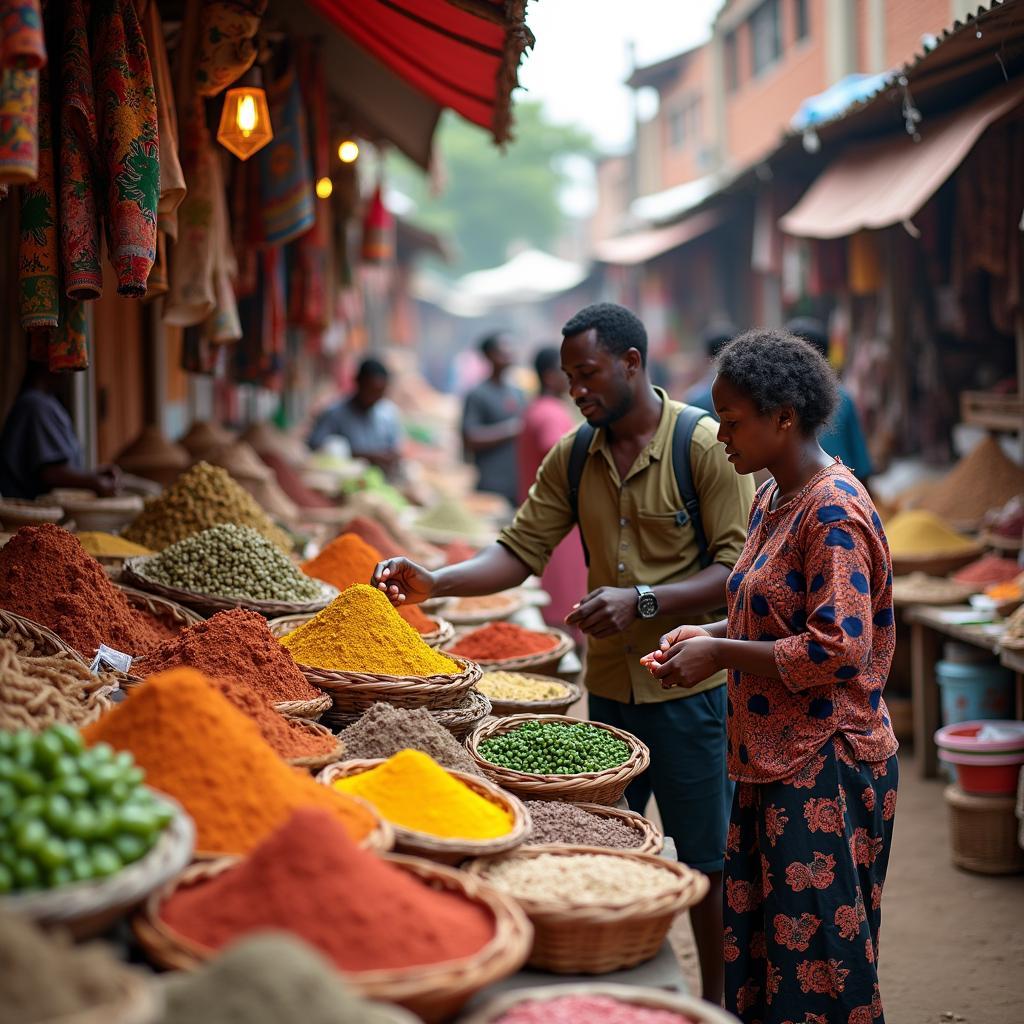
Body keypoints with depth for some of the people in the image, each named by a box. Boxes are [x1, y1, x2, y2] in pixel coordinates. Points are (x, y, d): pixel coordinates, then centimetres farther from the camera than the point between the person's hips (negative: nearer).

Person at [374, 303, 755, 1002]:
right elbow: (520, 552, 4)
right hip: (608, 687, 5)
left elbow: (739, 569, -15)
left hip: (692, 688, -5)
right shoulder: (573, 455, 6)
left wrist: (642, 600, -25)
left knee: (707, 863, 6)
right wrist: (435, 583, -11)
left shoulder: (706, 445, -11)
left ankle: (716, 1003, 22)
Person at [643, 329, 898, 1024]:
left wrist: (723, 655, -16)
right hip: (774, 759, 9)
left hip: (825, 768, -9)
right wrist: (715, 633, 6)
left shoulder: (834, 512, -18)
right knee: (759, 945, 15)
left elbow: (836, 651, -24)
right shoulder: (774, 499, 11)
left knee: (818, 960, 1)